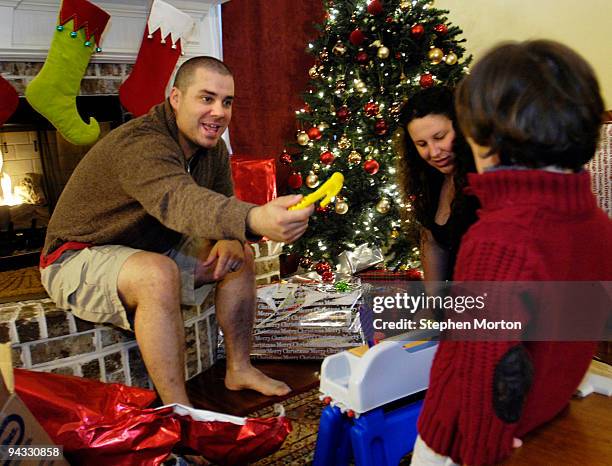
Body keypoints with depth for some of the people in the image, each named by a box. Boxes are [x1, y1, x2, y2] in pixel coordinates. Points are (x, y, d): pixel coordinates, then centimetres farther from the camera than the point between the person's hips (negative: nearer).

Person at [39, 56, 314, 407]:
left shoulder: (213, 147, -2)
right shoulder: (141, 144, -31)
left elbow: (222, 205, 6)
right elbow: (180, 201, -50)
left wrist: (230, 239, -19)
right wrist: (254, 220, -68)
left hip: (155, 248, 9)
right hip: (80, 258, -8)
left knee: (240, 256, 1)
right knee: (158, 273, -38)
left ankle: (239, 369, 11)